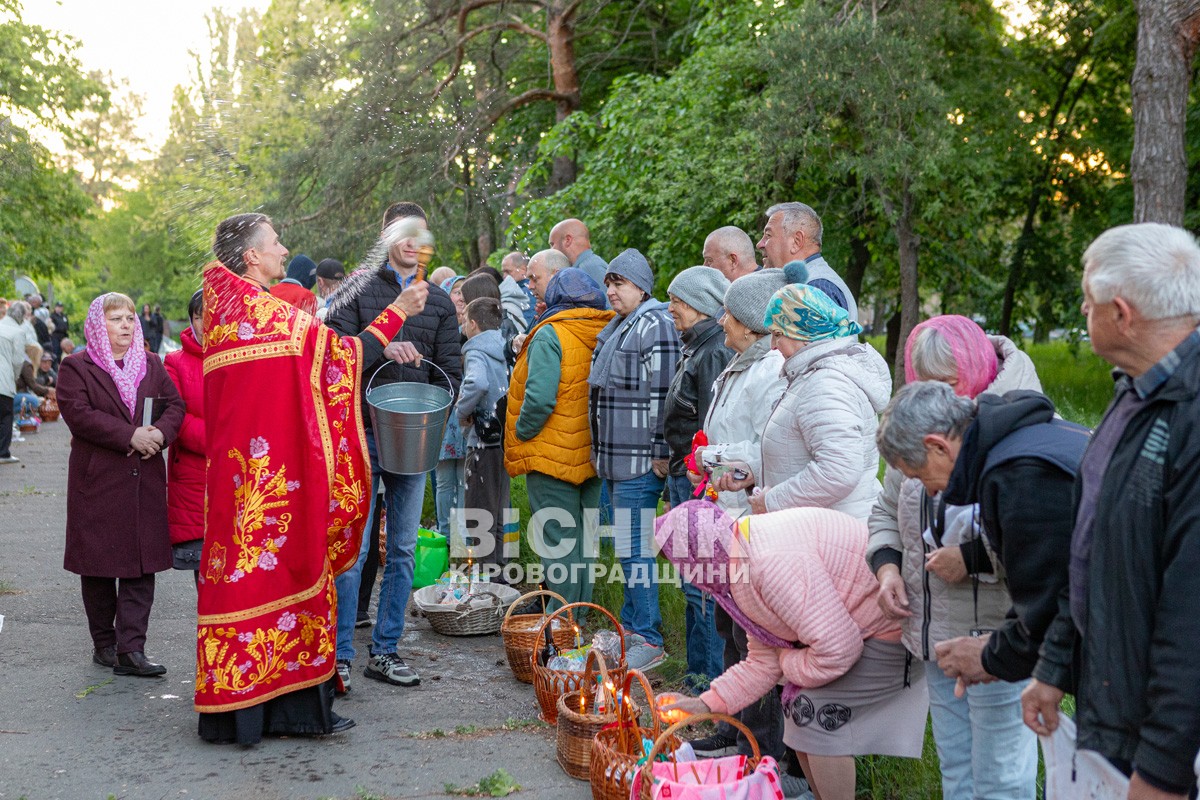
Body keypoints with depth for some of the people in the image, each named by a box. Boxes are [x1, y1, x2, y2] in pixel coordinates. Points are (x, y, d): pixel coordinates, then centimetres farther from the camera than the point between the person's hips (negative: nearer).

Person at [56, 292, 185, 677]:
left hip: (145, 479, 3)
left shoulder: (151, 366, 15)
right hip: (97, 480, -3)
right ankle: (104, 643, 19)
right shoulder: (76, 367, 1)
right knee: (99, 565, 5)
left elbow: (175, 404, 7)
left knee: (142, 564, -3)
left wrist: (160, 432, -15)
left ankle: (130, 649, -2)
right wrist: (130, 435, -20)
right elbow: (78, 413, -13)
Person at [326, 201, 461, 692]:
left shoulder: (438, 302, 13)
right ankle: (339, 655, 3)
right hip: (362, 431, -4)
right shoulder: (357, 290, 4)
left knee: (403, 549, 7)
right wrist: (382, 348, -22)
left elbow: (450, 370, 11)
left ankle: (385, 651, 16)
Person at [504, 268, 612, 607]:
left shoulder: (550, 335, -14)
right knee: (582, 538, 16)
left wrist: (519, 437, -8)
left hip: (553, 456, -7)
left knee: (557, 542, -1)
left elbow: (539, 399, -22)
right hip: (592, 456, 7)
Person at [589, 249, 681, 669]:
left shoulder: (654, 325, -12)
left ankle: (649, 641, -1)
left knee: (634, 549, -8)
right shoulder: (617, 326, 19)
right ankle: (630, 626, 27)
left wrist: (659, 452, -19)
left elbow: (661, 393, -18)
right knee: (626, 546, 16)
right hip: (616, 457, 10)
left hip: (640, 459, -10)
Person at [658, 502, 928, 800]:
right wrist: (708, 703, 4)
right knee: (798, 704, 11)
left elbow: (836, 650, -30)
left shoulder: (772, 560, -30)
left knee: (816, 711, -12)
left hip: (895, 626, -10)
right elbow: (764, 662, 9)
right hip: (855, 625, 10)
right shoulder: (741, 563, 4)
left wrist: (791, 662, -10)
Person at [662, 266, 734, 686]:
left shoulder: (715, 353, -16)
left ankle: (715, 678, 4)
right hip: (684, 478, 11)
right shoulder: (694, 349, 16)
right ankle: (698, 673, 25)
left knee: (703, 586, -4)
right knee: (694, 583, 16)